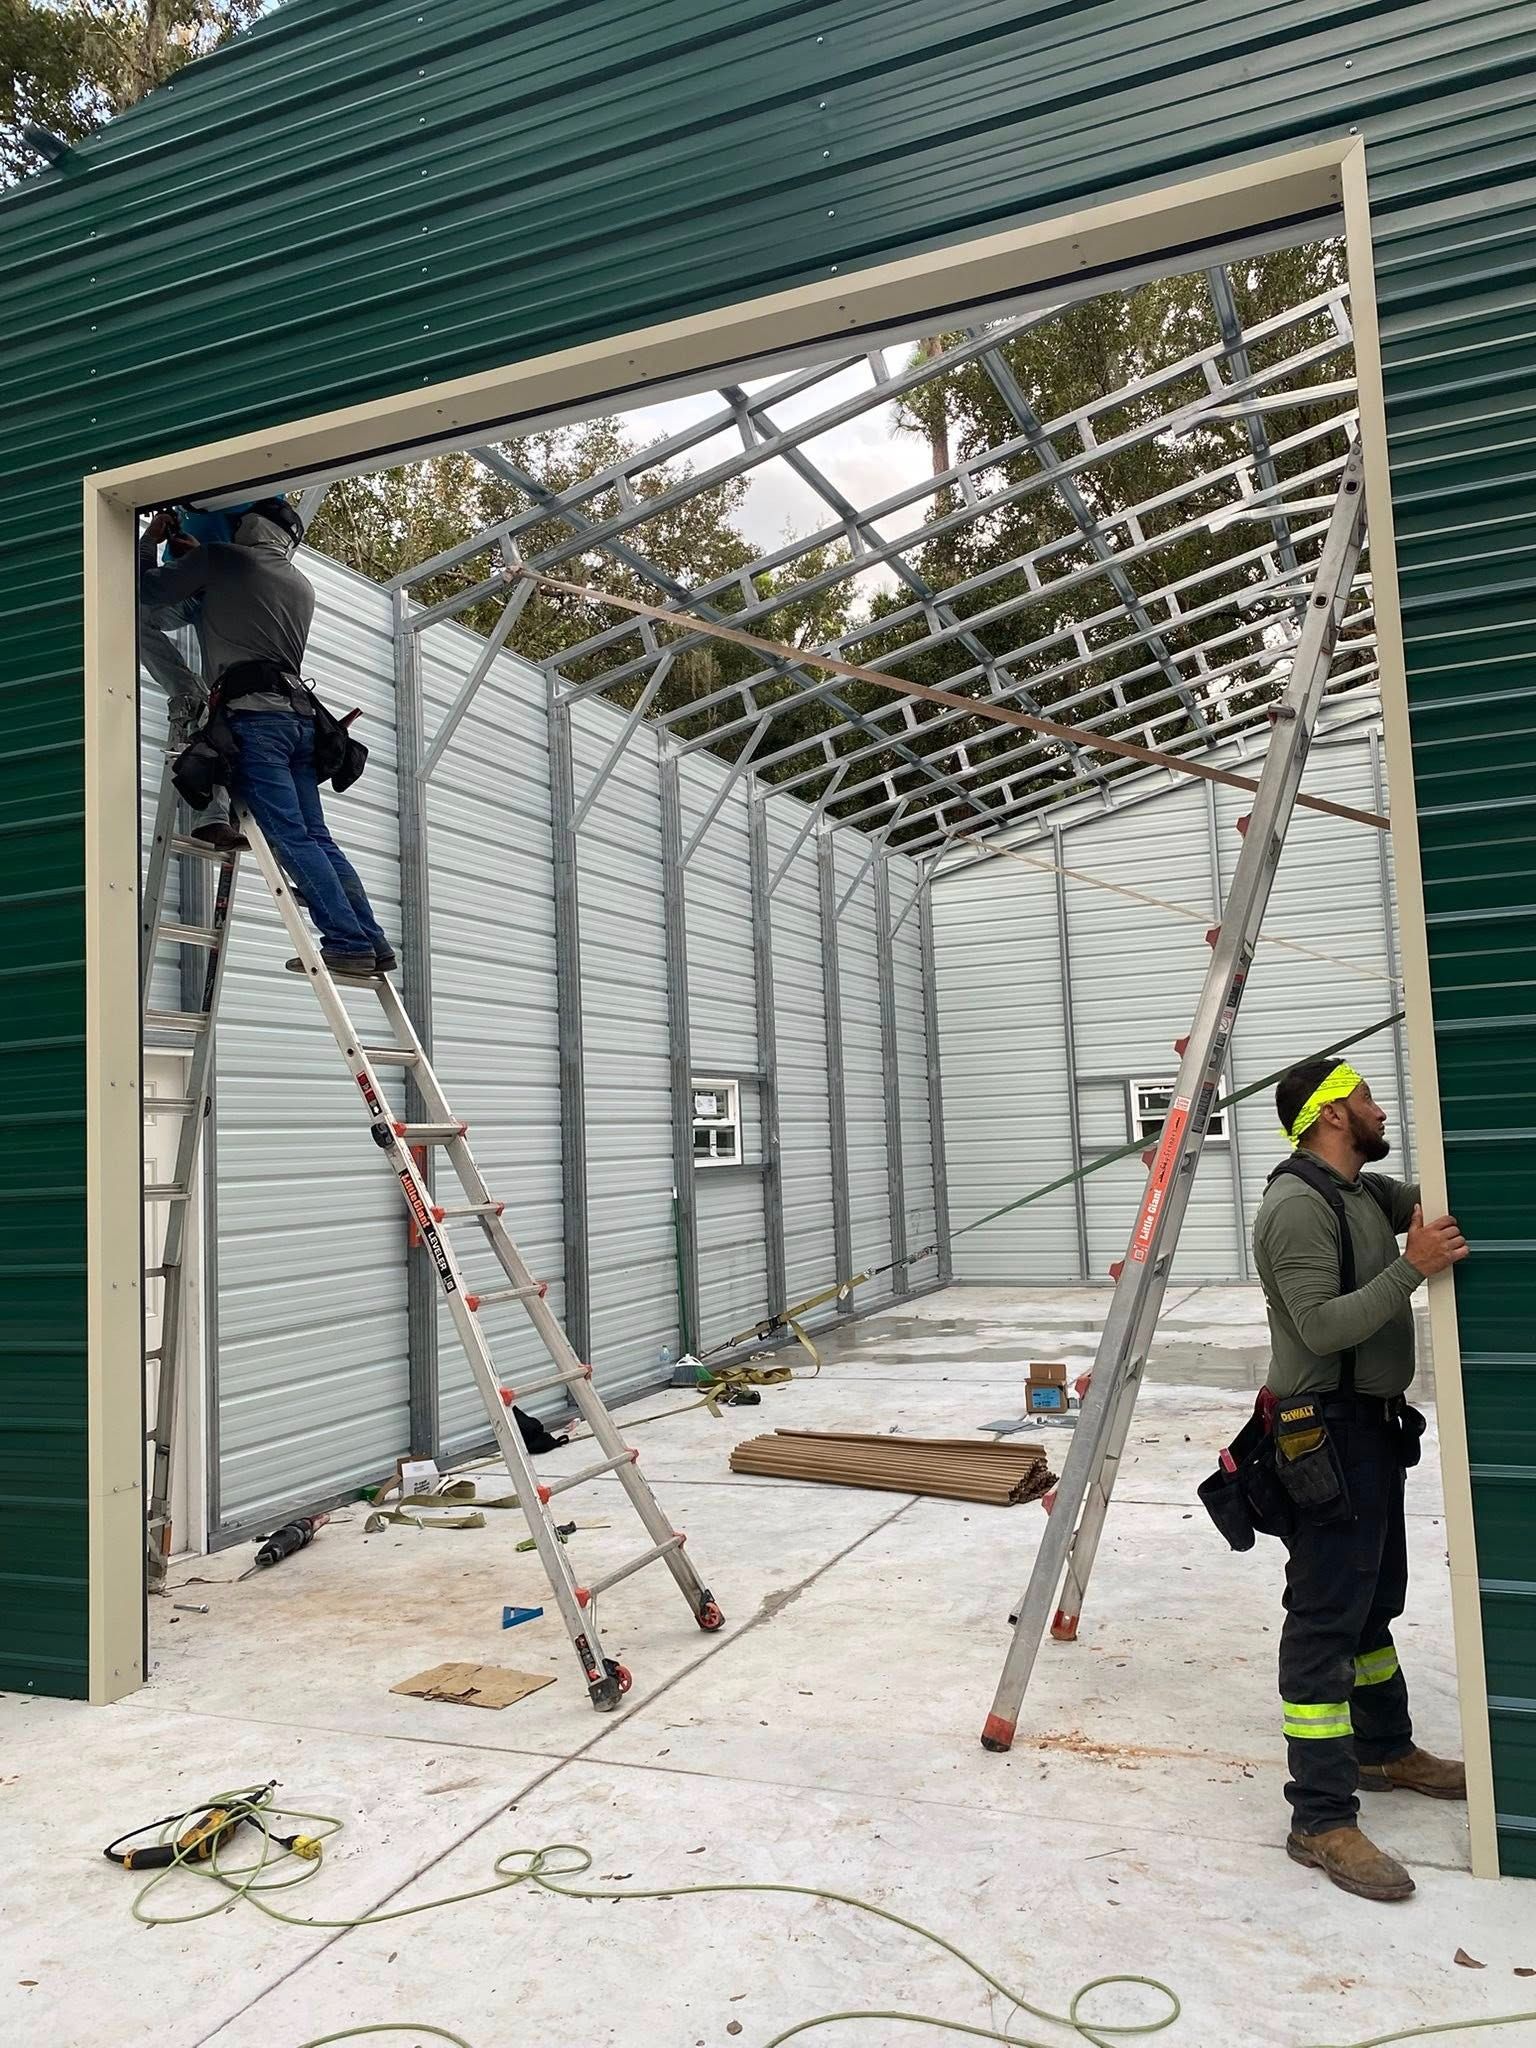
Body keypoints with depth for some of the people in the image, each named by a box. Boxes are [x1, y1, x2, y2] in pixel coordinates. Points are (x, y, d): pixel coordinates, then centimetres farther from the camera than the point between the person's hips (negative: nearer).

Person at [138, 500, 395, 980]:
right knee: (317, 837, 6)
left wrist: (151, 537, 28)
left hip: (254, 715, -6)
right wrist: (199, 562, 44)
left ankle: (348, 943, -18)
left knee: (291, 838, -11)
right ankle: (373, 942, 0)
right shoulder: (302, 585, 24)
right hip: (300, 717, 7)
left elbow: (146, 588, 12)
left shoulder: (221, 559, 6)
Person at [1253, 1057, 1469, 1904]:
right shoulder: (1297, 1206, -20)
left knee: (1374, 1601, 23)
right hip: (1327, 1433, -10)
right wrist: (1413, 1268, -28)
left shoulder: (1365, 1191, 11)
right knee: (1325, 1619, -5)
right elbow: (1323, 1327, -26)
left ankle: (1386, 1749, 41)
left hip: (1371, 1424, 10)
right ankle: (1322, 1820, 1)